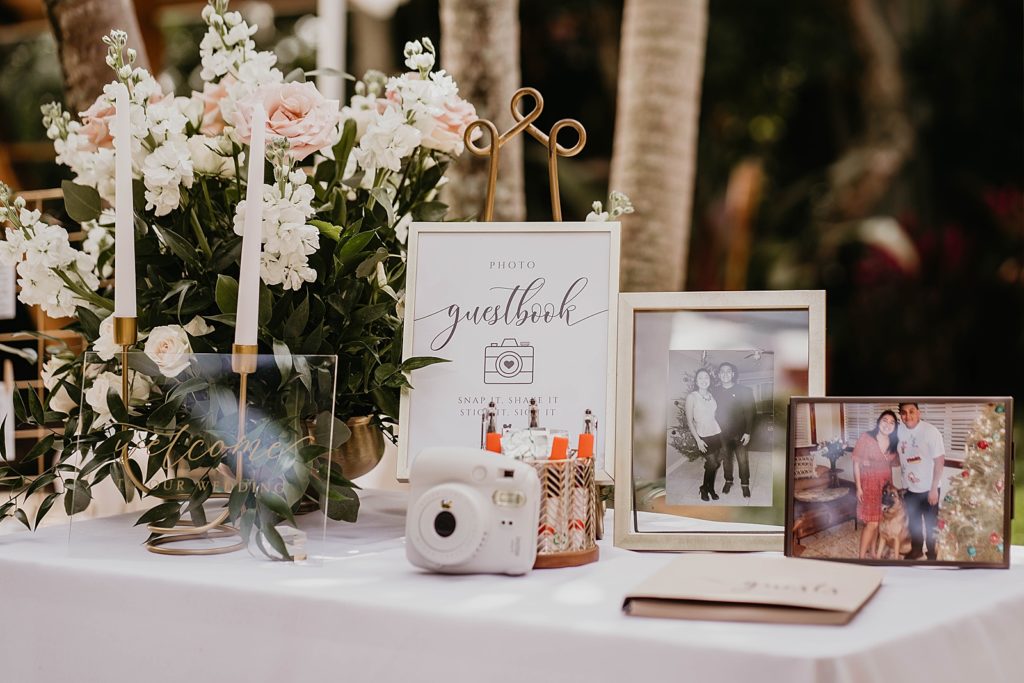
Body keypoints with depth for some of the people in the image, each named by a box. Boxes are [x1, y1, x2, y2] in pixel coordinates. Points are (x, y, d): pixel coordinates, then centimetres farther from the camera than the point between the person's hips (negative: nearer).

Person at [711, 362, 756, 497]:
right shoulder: (715, 392, 3)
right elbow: (712, 412, 7)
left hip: (739, 433, -2)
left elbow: (749, 413, -4)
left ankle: (745, 484, 9)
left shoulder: (743, 391, -3)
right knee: (726, 458, 10)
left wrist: (748, 432, -10)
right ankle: (728, 481, 26)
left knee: (743, 460, -2)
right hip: (722, 433, 2)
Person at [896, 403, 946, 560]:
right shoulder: (899, 431, -5)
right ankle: (916, 550, 40)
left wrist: (934, 488, -19)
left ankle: (931, 555, 25)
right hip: (909, 487, 5)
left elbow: (939, 461, -19)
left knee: (930, 524, 9)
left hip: (928, 488, -5)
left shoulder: (931, 431, -22)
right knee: (913, 521, 21)